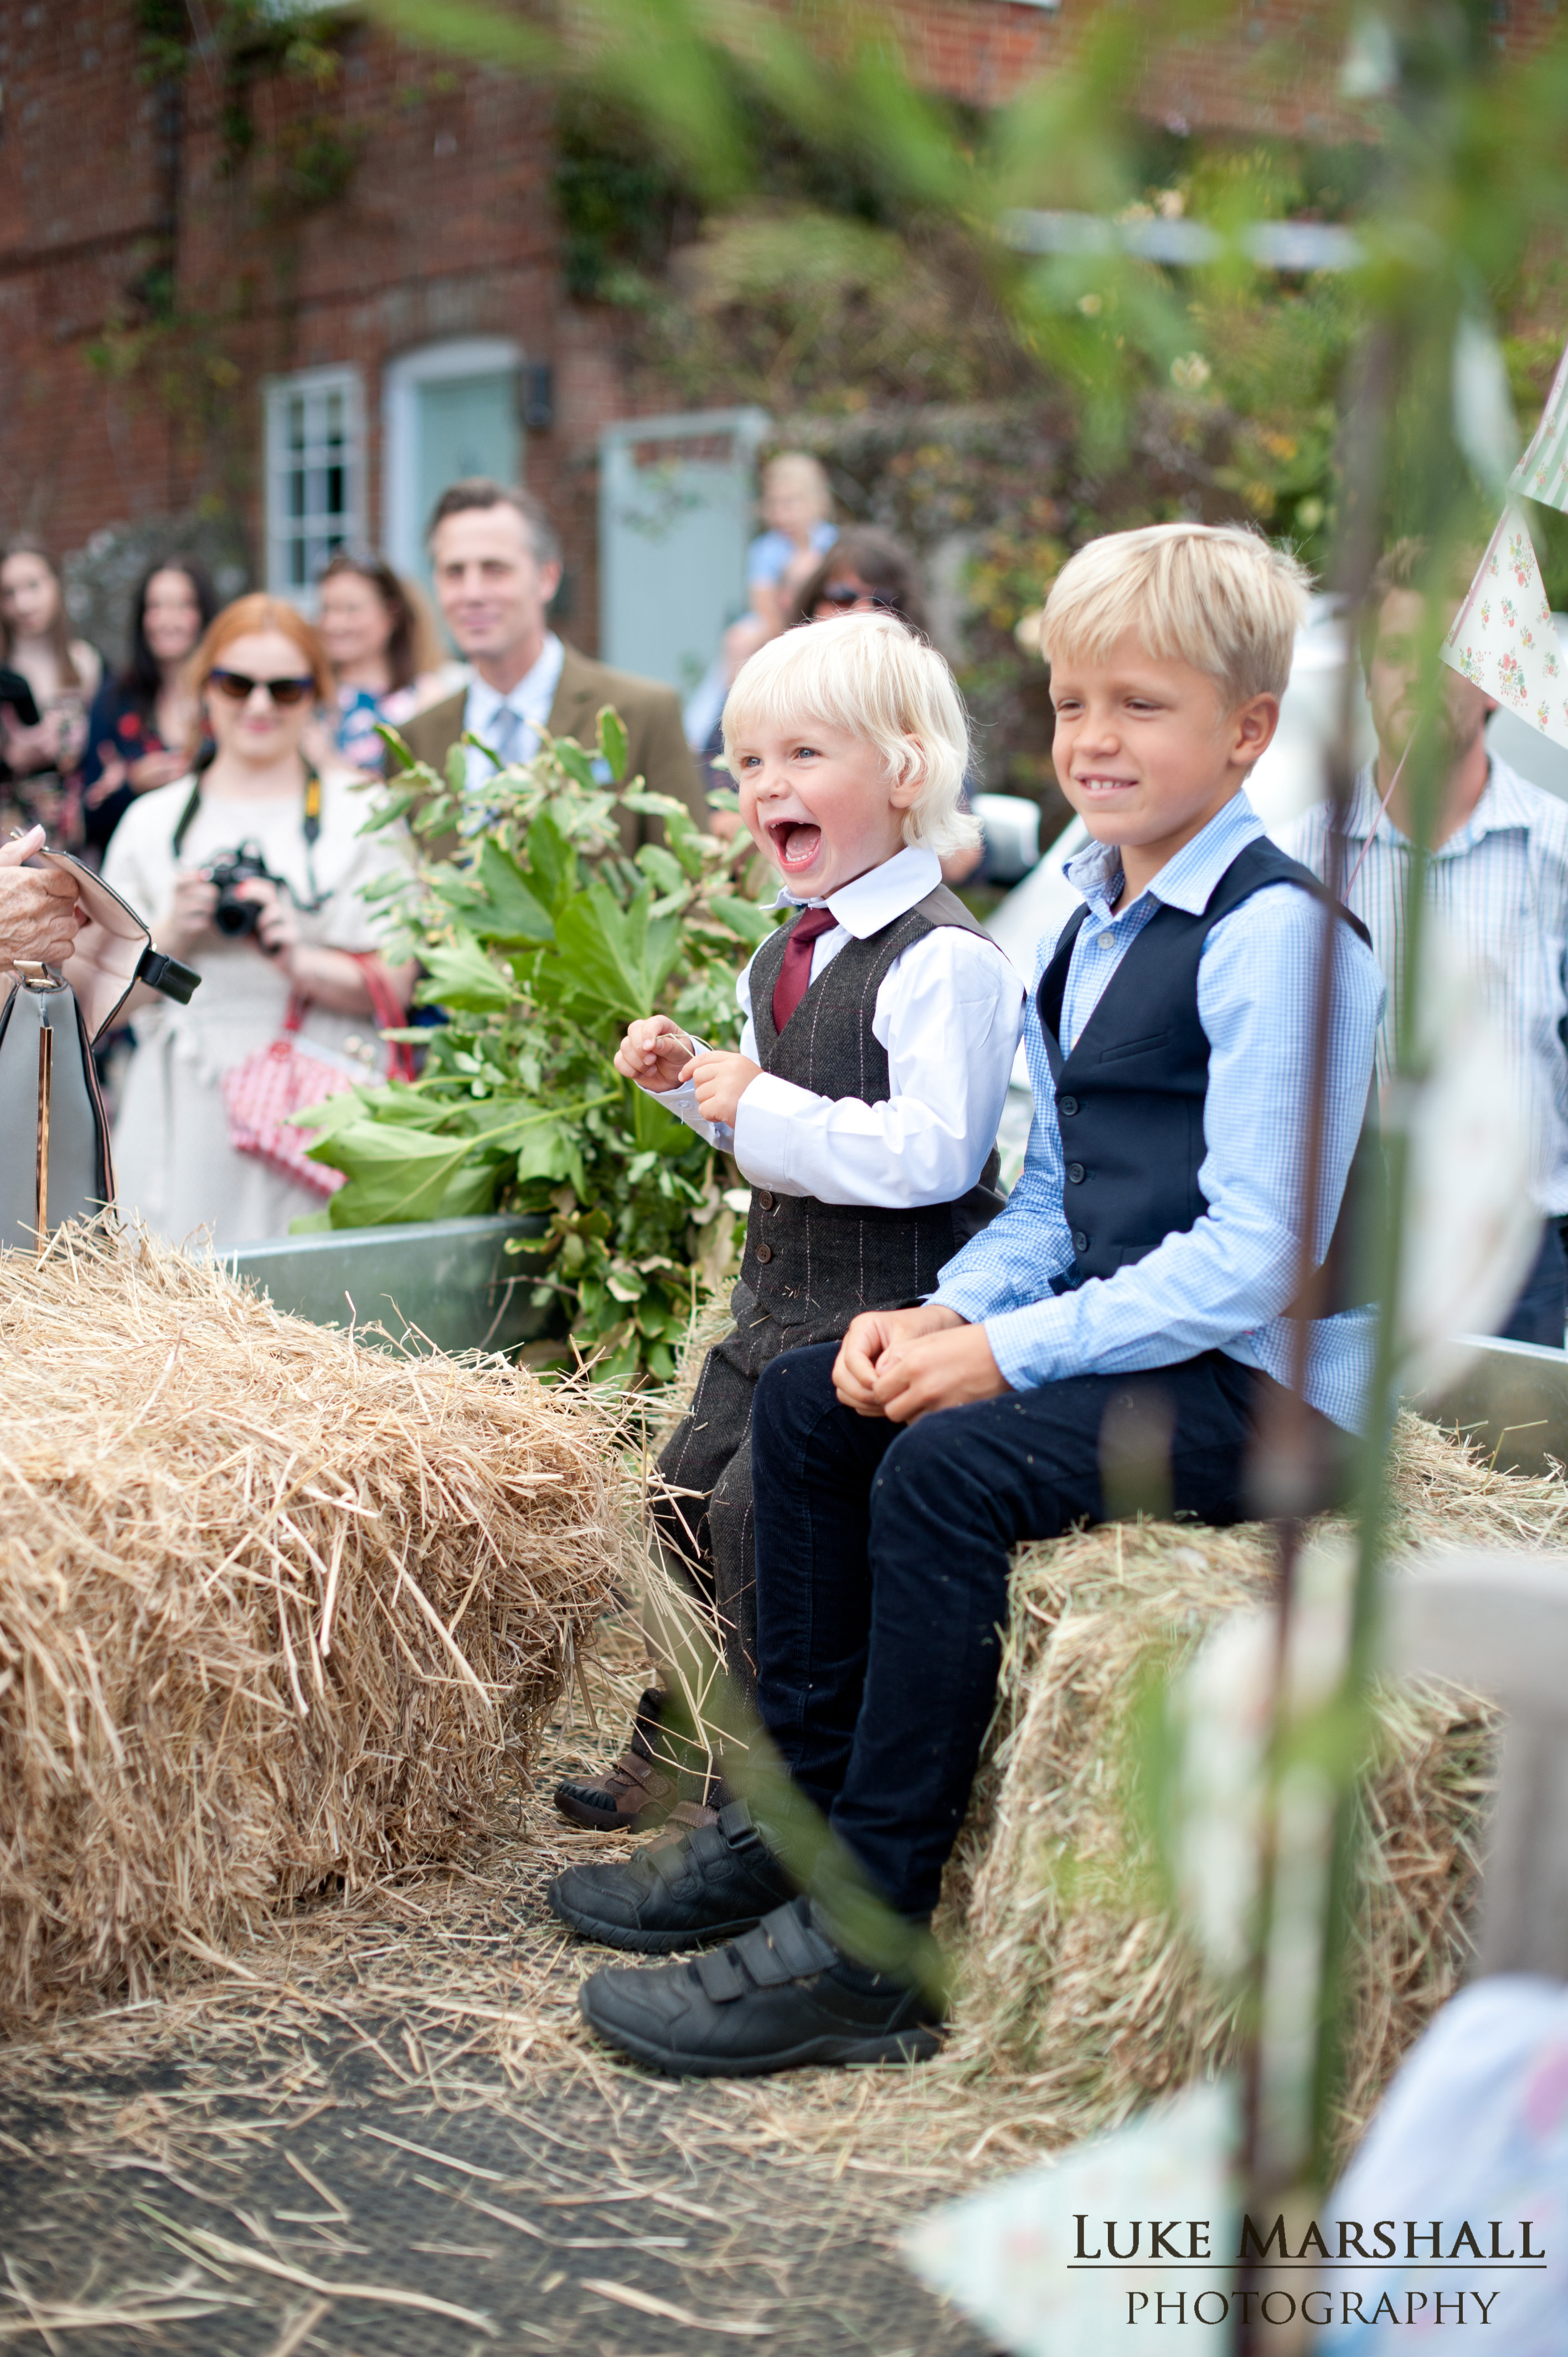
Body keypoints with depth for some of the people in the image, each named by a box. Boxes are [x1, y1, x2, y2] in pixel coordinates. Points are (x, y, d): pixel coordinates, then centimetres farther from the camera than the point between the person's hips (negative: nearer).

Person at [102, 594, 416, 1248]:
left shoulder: (363, 814, 8)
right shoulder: (152, 822, 13)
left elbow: (396, 988, 0)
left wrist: (301, 962, -16)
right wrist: (171, 936, -7)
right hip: (188, 1126, 1)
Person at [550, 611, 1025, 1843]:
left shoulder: (946, 960, -19)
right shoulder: (784, 960, 12)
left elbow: (930, 1152, -27)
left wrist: (763, 1107, -24)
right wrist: (692, 1080, 7)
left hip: (888, 1302, -10)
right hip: (781, 1288, 10)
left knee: (761, 1505, -15)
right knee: (687, 1486, 14)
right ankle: (674, 1749, 34)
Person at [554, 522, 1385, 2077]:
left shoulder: (1278, 933, -16)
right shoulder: (1089, 926, 13)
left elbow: (1255, 1253, -22)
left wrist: (1011, 1351, -23)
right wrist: (954, 1308, -4)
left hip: (1260, 1377, -10)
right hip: (1119, 1336, 10)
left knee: (947, 1468, -28)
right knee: (807, 1399, 4)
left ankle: (864, 1949, -19)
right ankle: (800, 1804, 11)